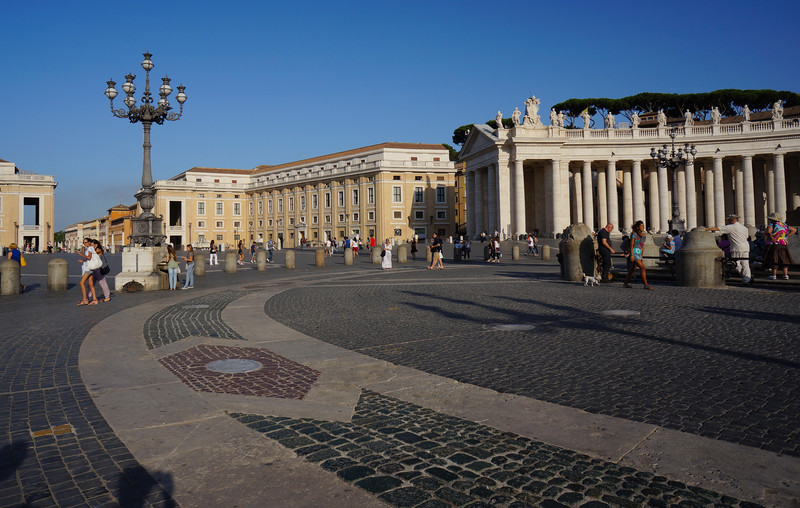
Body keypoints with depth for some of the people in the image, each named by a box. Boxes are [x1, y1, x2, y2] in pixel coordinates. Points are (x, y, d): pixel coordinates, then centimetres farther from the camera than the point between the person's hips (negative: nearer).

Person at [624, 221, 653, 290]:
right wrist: (632, 255, -18)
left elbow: (642, 246, 18)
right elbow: (631, 245, -11)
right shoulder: (634, 234, -8)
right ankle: (646, 285, -13)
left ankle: (626, 283, 22)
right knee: (643, 268, -13)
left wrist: (641, 256, 18)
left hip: (639, 253, 7)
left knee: (632, 269, 11)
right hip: (634, 253, -7)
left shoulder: (644, 235, 13)